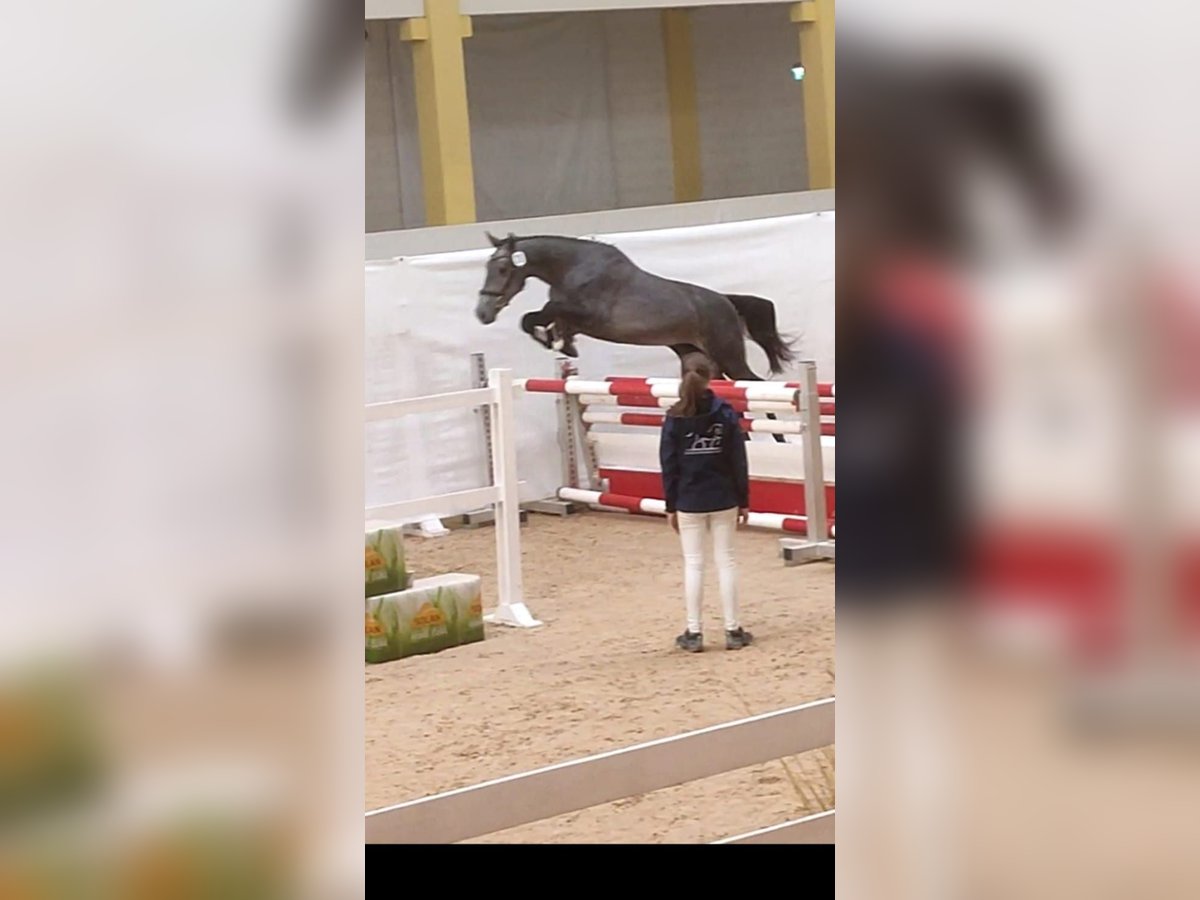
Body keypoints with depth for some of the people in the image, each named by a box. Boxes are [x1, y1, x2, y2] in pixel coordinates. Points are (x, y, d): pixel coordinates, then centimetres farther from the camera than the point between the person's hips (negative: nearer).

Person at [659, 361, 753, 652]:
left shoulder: (674, 419, -5)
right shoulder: (726, 414, -3)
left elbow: (669, 467, -3)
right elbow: (739, 461, -2)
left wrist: (671, 506, 4)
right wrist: (743, 501, 5)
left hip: (689, 502, -1)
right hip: (723, 500, 1)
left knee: (693, 564, 5)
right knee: (726, 561, 6)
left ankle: (693, 633, 5)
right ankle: (733, 630, 8)